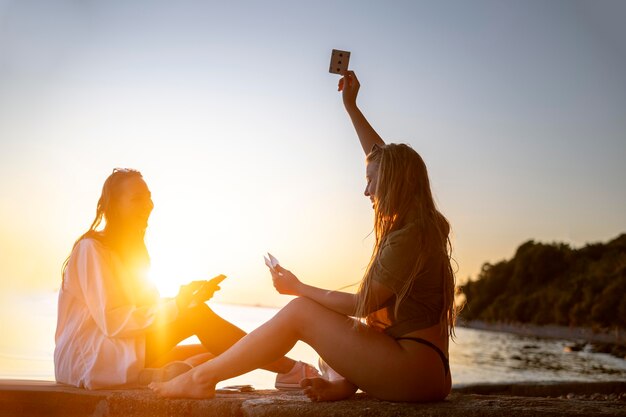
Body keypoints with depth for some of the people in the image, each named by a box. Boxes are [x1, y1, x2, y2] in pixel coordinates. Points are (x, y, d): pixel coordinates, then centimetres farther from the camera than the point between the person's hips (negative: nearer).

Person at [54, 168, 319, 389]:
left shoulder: (131, 250, 19)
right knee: (197, 314, -20)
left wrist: (185, 300, -6)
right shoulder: (91, 248, -9)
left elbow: (142, 311, 10)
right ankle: (288, 370, -18)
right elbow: (111, 322, -19)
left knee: (216, 351, 0)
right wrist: (176, 307, -21)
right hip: (87, 357, -9)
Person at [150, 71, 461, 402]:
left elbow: (363, 304, -12)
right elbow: (382, 158, 22)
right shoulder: (428, 225, 12)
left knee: (300, 312, -10)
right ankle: (340, 381, -2)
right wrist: (351, 107, 27)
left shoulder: (407, 238, -15)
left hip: (414, 372, -10)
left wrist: (297, 288, -1)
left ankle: (201, 378, -4)